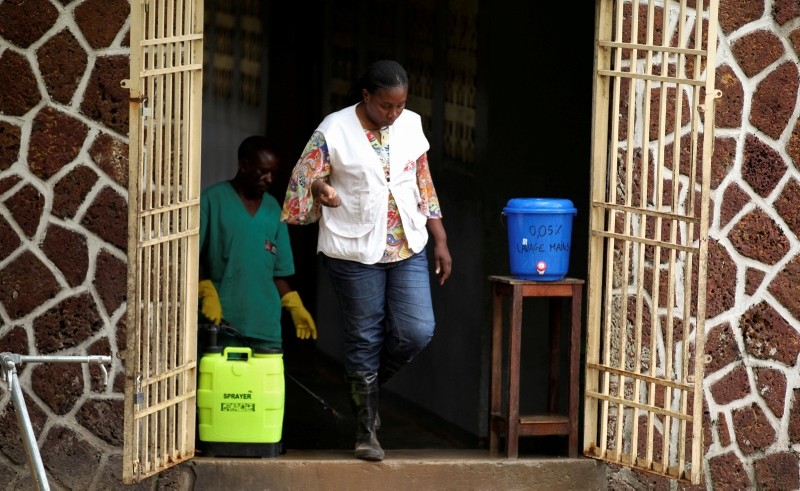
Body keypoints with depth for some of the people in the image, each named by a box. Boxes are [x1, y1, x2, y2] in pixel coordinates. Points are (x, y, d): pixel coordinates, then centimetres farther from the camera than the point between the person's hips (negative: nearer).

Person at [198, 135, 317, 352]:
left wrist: (296, 307, 11)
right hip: (223, 320, -5)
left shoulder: (273, 208, 14)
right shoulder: (212, 200, -2)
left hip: (266, 323, 5)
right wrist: (207, 293, -16)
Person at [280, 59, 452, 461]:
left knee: (417, 331, -5)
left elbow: (425, 186, 12)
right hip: (355, 251, -4)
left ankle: (367, 383, 23)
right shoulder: (334, 131, -9)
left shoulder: (411, 126, 4)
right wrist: (321, 189, -28)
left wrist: (440, 240, 10)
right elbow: (303, 181, -5)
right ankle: (366, 429, 13)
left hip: (408, 248, 4)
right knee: (364, 337, 2)